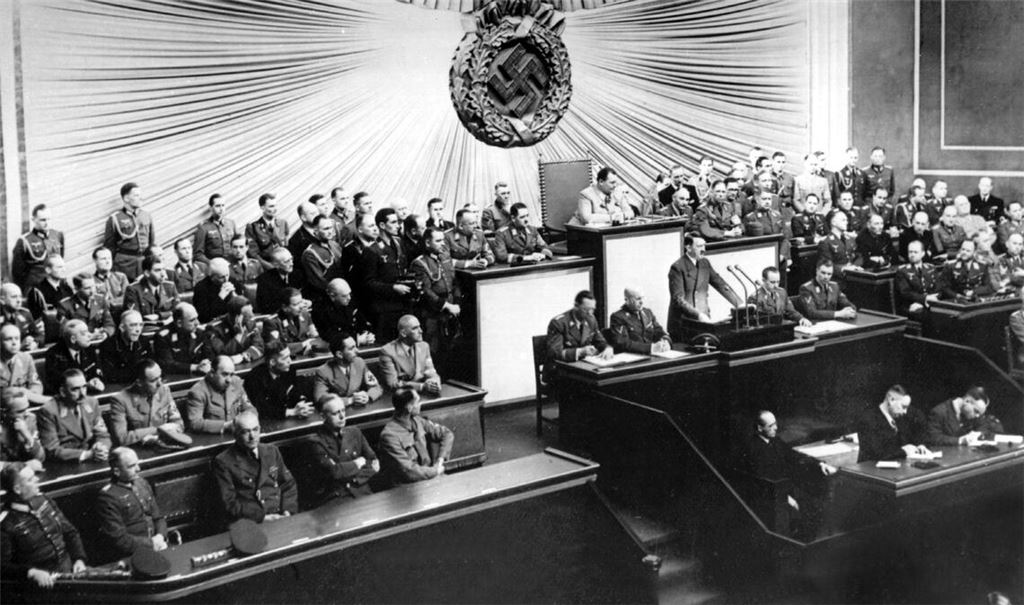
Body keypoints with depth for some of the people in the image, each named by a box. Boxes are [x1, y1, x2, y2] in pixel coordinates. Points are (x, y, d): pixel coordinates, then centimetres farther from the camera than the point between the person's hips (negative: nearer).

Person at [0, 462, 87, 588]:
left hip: (69, 571, 6)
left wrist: (79, 559, 1)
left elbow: (70, 532, 16)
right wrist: (31, 572, -24)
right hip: (44, 583, -6)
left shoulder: (43, 500, 8)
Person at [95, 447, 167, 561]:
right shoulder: (107, 496, -10)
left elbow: (158, 517, 17)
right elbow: (118, 539, -13)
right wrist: (151, 544, -13)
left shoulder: (142, 482, 11)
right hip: (126, 559, -7)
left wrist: (160, 537, -3)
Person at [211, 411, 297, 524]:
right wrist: (262, 517, -16)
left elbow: (289, 485, 17)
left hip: (280, 517, 5)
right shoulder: (223, 462, 0)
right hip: (248, 523, -5)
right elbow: (230, 503, -5)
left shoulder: (272, 451, 16)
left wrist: (288, 511, -3)